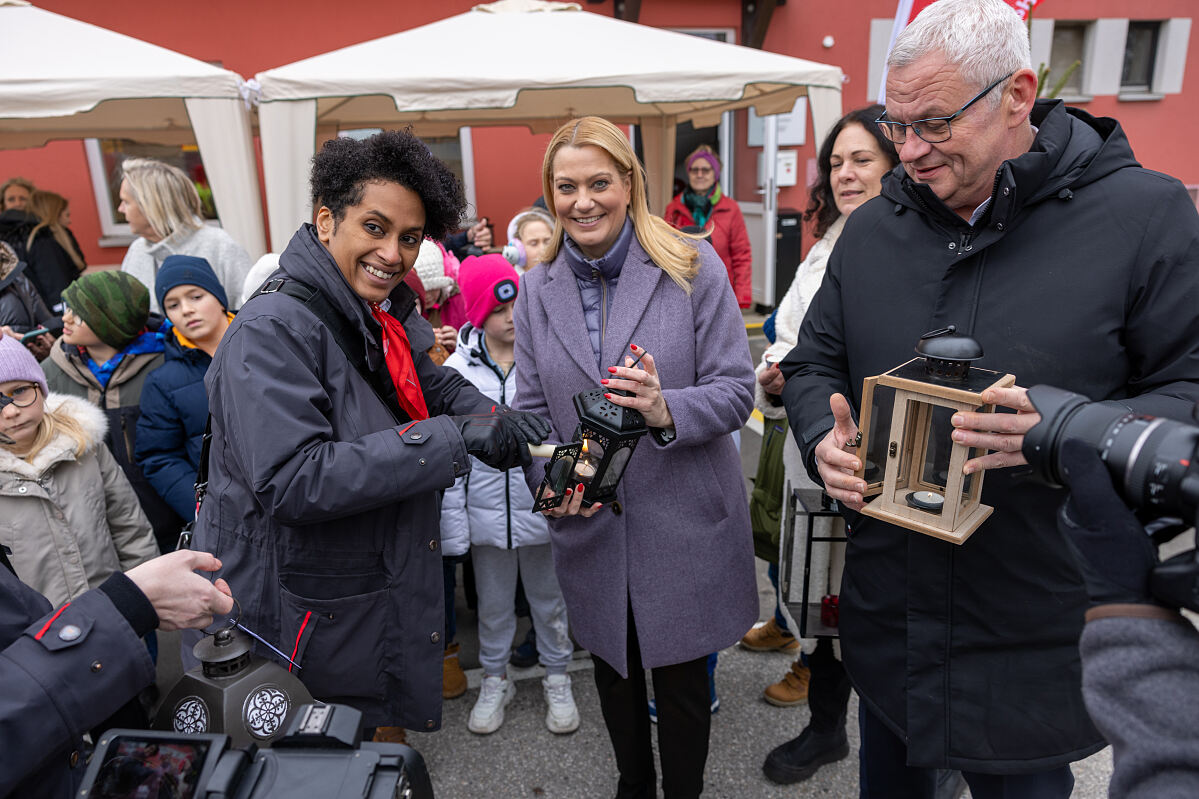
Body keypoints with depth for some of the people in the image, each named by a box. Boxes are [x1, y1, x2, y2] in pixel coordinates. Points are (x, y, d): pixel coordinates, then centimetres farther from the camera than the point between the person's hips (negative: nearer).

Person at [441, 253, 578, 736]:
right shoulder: (457, 370, -5)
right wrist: (453, 525, -2)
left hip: (543, 507, -1)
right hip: (487, 511, 1)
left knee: (549, 600, 18)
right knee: (493, 605, 19)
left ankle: (557, 679, 39)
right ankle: (495, 681, 41)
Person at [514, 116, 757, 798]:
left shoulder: (694, 267, -8)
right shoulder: (537, 289, 3)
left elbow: (736, 390, -10)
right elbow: (532, 409, 5)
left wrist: (666, 409, -30)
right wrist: (551, 478, -14)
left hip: (684, 519, -3)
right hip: (590, 525, 4)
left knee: (683, 681, 13)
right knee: (615, 673, 22)